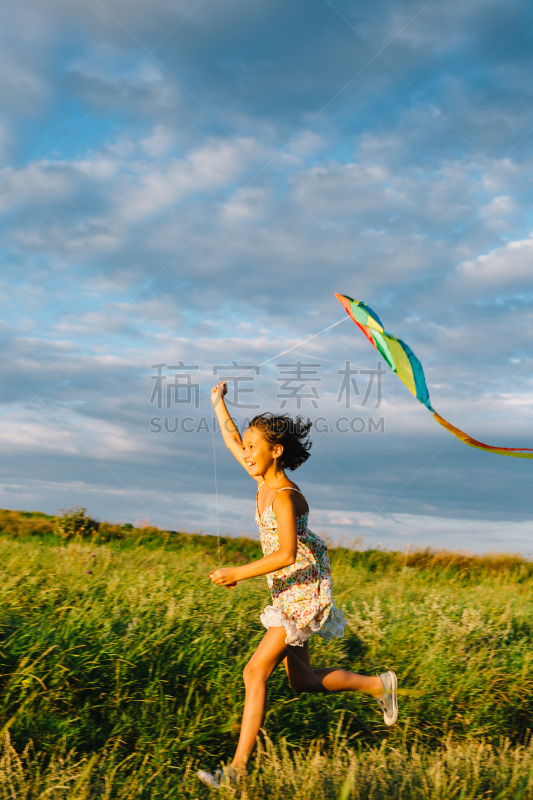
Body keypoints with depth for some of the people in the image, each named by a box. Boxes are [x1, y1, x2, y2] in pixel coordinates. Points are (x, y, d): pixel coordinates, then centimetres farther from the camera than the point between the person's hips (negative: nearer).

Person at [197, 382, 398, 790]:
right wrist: (218, 402, 25)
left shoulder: (284, 495, -21)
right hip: (287, 592, 9)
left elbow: (287, 554, -31)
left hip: (303, 594, -9)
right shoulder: (265, 477, 4)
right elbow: (232, 440, 19)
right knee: (303, 682, 16)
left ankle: (238, 769, -6)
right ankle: (379, 685, 32)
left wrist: (240, 573, -28)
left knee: (255, 672, -12)